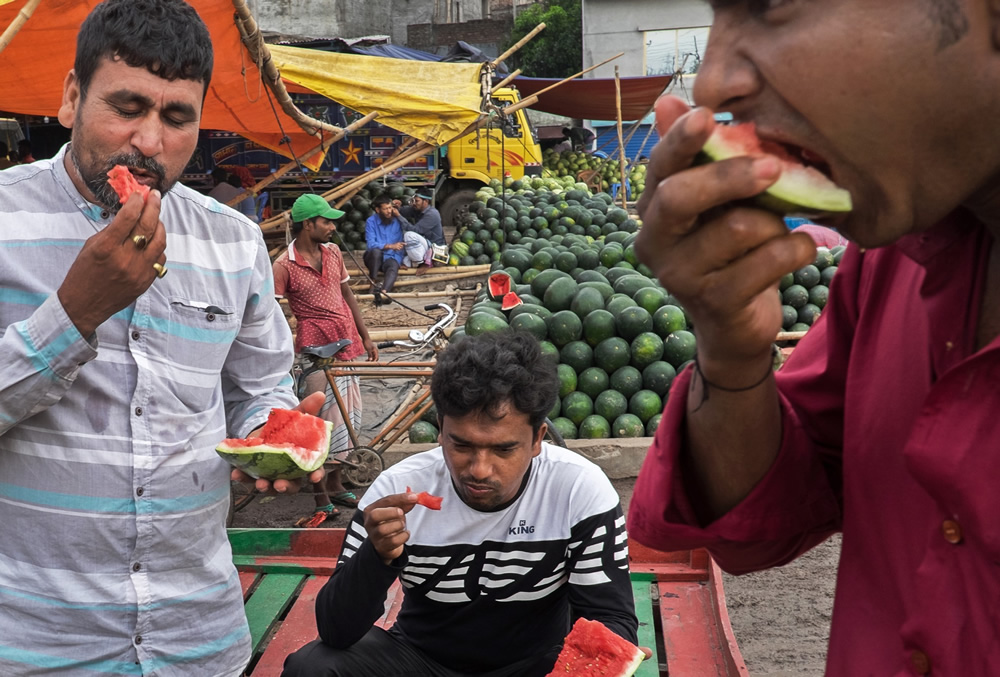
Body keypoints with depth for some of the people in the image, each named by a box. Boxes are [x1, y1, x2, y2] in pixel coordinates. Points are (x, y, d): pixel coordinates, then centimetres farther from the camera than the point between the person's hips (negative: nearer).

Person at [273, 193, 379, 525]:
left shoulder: (333, 252, 7)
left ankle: (336, 486, 29)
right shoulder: (285, 265, -12)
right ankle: (322, 502, 10)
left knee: (346, 419, 14)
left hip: (348, 344, 7)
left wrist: (365, 336, 16)